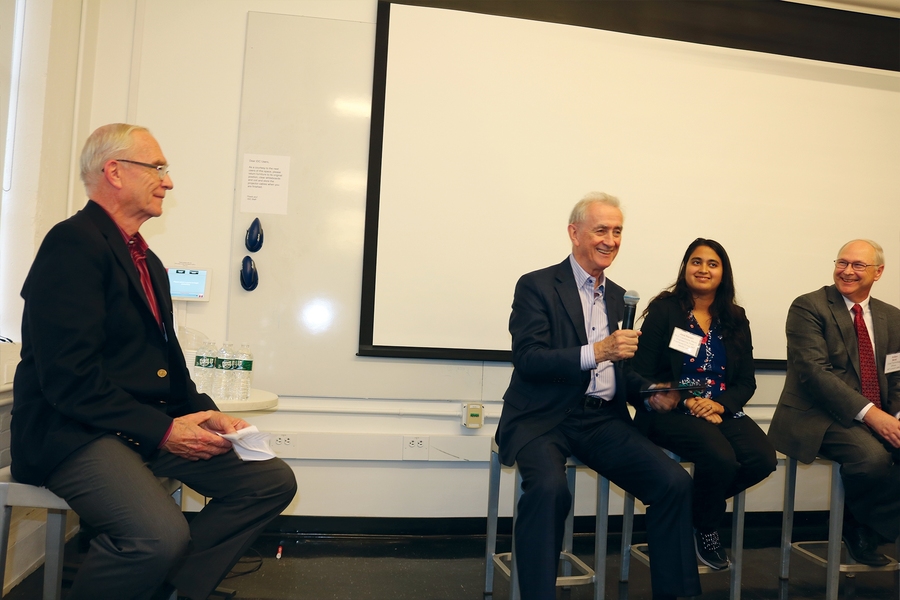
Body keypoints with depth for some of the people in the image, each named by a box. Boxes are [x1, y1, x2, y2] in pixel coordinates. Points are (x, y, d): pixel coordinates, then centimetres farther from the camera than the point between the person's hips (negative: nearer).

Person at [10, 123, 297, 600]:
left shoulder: (148, 262, 18)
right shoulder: (75, 243, -11)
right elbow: (70, 377, -20)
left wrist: (203, 413, 1)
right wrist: (162, 430, -17)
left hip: (154, 427, 9)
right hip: (73, 431, -9)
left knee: (273, 480, -2)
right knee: (161, 534, -34)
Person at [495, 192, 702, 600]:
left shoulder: (617, 296, 18)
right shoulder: (536, 286, -1)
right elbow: (527, 359, -13)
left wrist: (650, 394, 2)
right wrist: (594, 352, -25)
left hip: (603, 420, 5)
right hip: (544, 420, -5)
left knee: (675, 482, -13)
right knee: (549, 487, -33)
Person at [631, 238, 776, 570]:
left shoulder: (735, 319, 12)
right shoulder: (664, 310, 0)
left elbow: (746, 381, 9)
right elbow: (644, 372, -6)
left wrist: (719, 405, -12)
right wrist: (687, 402, -18)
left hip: (722, 410, 5)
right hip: (672, 412, -5)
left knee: (763, 458, -23)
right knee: (721, 457, -31)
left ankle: (698, 505, 5)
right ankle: (704, 529, 1)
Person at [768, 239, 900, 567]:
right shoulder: (808, 307, -5)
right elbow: (814, 371, -16)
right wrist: (869, 413, -24)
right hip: (819, 417, -6)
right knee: (873, 455, -32)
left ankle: (863, 528, 2)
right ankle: (859, 525, -1)